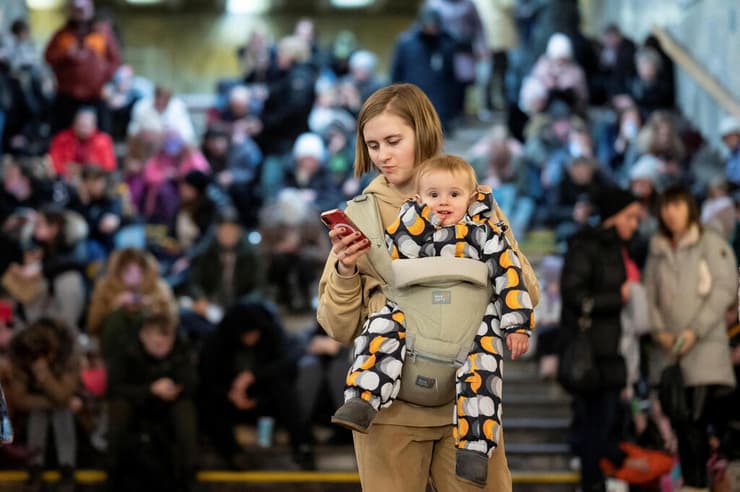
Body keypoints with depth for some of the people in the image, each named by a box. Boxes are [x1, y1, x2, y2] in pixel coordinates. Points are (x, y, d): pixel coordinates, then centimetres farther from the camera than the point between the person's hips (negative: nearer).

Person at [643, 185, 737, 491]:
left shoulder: (712, 244, 0)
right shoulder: (658, 251, 16)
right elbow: (649, 295, 13)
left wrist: (695, 331, -12)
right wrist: (659, 330, -5)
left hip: (707, 344, -5)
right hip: (671, 349, 5)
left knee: (697, 420, -14)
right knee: (680, 422, 4)